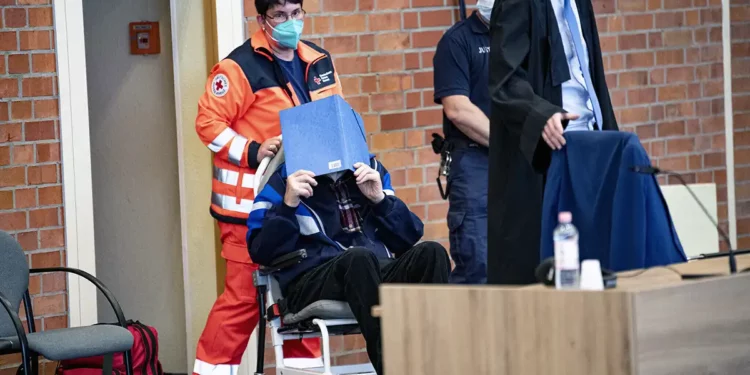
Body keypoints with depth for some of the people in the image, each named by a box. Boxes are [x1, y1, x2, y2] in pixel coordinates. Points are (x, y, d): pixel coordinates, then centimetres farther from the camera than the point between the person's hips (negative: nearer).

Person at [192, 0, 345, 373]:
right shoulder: (241, 67, -10)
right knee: (243, 294, -7)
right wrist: (253, 152, -20)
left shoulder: (319, 62, 11)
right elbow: (208, 122, -12)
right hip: (251, 199, -6)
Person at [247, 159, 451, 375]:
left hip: (377, 274, 4)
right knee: (359, 257, -36)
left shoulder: (371, 169, 19)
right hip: (312, 283, -4)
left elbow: (408, 238, 14)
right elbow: (261, 251, -1)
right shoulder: (284, 179, 7)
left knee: (432, 253, -24)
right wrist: (288, 205, -14)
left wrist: (381, 199, 0)